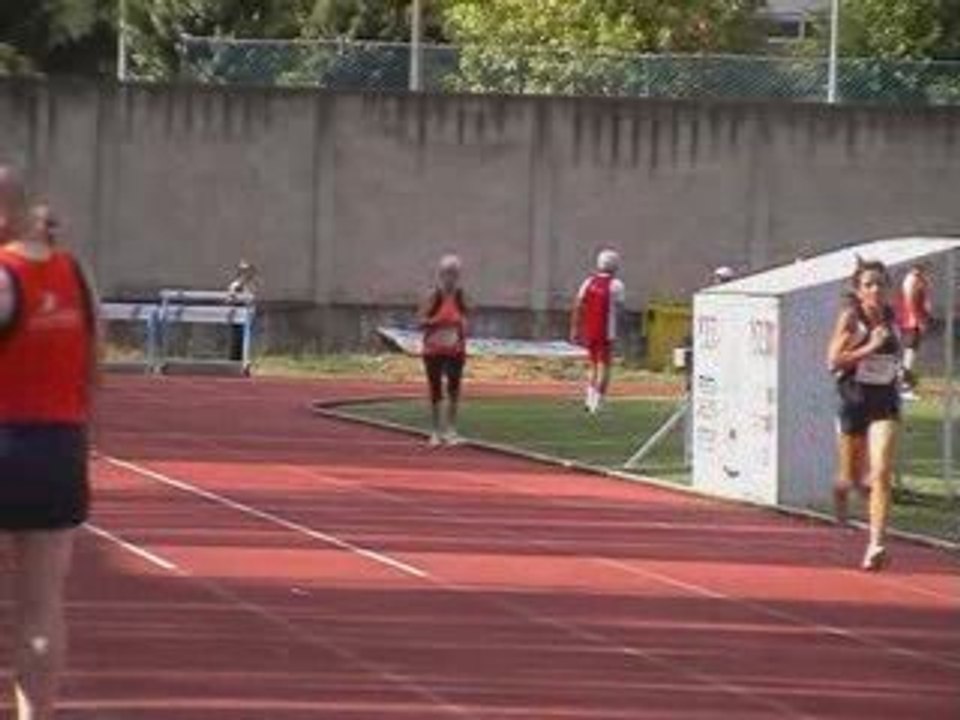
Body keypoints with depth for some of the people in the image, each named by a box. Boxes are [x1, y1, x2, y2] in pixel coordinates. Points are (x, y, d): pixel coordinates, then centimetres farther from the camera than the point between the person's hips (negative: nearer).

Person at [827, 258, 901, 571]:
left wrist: (897, 370, 8)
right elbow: (833, 361, -16)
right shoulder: (850, 317, -10)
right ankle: (841, 488, 51)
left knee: (881, 474, -15)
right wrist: (869, 347, -22)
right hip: (854, 401, -2)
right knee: (854, 477, 12)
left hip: (886, 403, 2)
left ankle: (876, 545, -15)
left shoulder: (891, 316, 3)